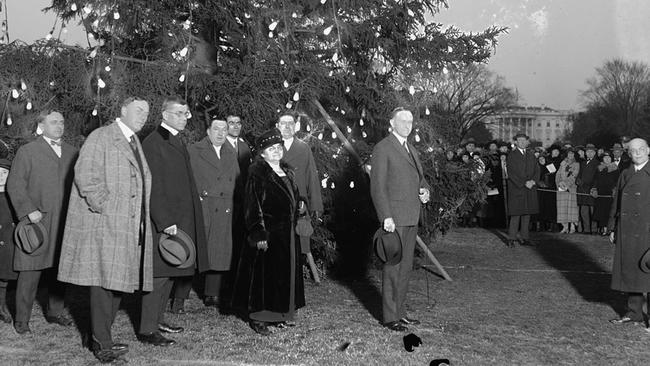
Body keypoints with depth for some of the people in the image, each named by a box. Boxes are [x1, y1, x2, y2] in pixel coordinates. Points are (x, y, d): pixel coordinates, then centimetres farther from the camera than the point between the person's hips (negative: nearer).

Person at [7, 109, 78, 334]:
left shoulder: (71, 152, 16)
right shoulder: (27, 151, 3)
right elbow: (14, 184, -3)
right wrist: (29, 210, -13)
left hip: (65, 222, 4)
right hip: (37, 221, -4)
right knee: (30, 271, -4)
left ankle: (55, 312, 25)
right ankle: (22, 320, 5)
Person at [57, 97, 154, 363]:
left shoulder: (135, 144, 20)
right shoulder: (101, 137, -4)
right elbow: (86, 176, -14)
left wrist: (141, 219, 14)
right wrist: (104, 208, -16)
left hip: (129, 227, 8)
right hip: (104, 224, -8)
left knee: (118, 282, 8)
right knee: (104, 281, -8)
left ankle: (100, 338, 16)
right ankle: (102, 344, -3)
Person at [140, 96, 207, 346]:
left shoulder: (177, 142, 16)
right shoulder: (153, 143, -13)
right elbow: (153, 187, -18)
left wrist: (183, 219, 15)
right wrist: (165, 221, -22)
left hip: (180, 219, 9)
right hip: (164, 220, -9)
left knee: (170, 273, 15)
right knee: (160, 274, -5)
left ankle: (158, 320, 26)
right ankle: (147, 330, 2)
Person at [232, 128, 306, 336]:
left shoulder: (287, 172, 13)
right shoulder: (257, 173, -10)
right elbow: (253, 206, -15)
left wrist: (301, 204, 3)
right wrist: (259, 234, -21)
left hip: (288, 233, 8)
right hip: (268, 232, -8)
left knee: (286, 274, 13)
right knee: (264, 273, -4)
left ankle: (281, 314, 23)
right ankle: (258, 318, 5)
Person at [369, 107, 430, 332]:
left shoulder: (411, 150, 18)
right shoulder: (383, 148, -7)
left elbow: (420, 177, 29)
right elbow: (377, 186, -12)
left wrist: (425, 190, 6)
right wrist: (386, 217, -19)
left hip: (411, 219, 8)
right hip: (393, 218, -8)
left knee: (405, 267, 12)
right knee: (392, 267, -5)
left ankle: (400, 311, 21)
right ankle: (390, 317, 2)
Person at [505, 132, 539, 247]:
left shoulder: (531, 155, 15)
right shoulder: (512, 155, -3)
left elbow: (537, 169, 11)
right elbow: (511, 173, -10)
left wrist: (533, 181, -8)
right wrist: (524, 183, -16)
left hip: (530, 188, 5)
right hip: (516, 188, -5)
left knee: (527, 214, 6)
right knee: (516, 214, -6)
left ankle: (525, 238, 12)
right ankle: (511, 238, 0)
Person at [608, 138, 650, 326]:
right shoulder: (625, 175, 12)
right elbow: (616, 202, 16)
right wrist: (613, 228, 14)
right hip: (626, 231, 5)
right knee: (629, 270, 9)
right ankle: (634, 312, 19)